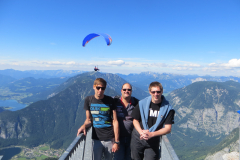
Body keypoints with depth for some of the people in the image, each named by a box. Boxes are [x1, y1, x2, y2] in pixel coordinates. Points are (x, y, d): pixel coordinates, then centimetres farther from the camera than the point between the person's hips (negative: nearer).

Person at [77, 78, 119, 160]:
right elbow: (88, 120, 7)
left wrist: (116, 141, -7)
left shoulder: (110, 100, -4)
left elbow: (115, 121, -4)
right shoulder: (88, 100, 0)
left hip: (109, 139, 0)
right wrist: (84, 125, -15)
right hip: (96, 139, 1)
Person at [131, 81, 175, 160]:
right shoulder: (142, 103, -5)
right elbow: (135, 120, 2)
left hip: (153, 141, -1)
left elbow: (168, 129, -9)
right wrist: (141, 132, -15)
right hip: (137, 139, 2)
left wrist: (151, 134, -20)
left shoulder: (167, 108, -9)